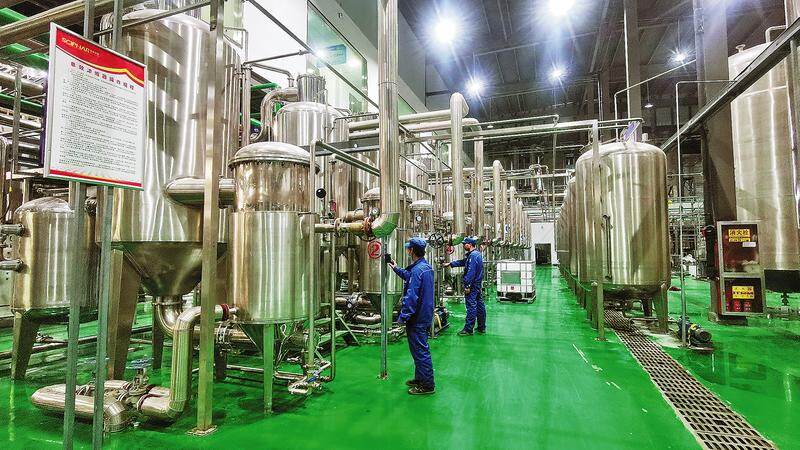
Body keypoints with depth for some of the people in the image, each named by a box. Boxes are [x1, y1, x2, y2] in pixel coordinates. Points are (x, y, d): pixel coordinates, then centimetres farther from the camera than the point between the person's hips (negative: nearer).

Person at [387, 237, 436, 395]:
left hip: (417, 319, -10)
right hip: (425, 316, 10)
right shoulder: (426, 266, 8)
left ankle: (427, 385, 11)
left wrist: (403, 316, -19)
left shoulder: (417, 270, -24)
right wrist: (396, 268, 33)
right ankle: (420, 378, 34)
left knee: (420, 351, 1)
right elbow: (409, 277, 29)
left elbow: (411, 297, -25)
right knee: (420, 350, 21)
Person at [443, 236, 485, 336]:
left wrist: (467, 285, -22)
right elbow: (462, 262, 24)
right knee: (480, 305, 13)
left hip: (473, 285, -10)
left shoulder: (473, 255, -19)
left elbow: (471, 272, -24)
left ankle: (468, 329, -1)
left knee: (471, 307, -6)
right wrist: (450, 263, 23)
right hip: (479, 285, 10)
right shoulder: (477, 254, 15)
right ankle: (482, 328, 22)